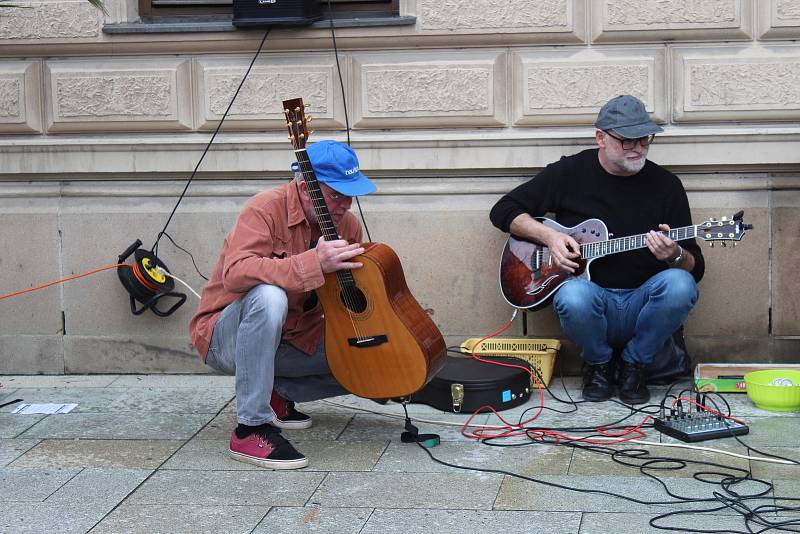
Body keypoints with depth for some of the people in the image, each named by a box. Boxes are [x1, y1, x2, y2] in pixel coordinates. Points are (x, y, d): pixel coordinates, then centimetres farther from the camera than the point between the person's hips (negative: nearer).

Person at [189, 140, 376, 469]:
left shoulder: (347, 225, 1)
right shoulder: (267, 209, -20)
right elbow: (235, 273, -38)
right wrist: (314, 263, -42)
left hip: (296, 339, 7)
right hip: (226, 339, -7)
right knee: (268, 296, -39)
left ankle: (279, 393, 11)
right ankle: (251, 428, -31)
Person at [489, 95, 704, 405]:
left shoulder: (665, 185, 4)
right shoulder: (569, 173, 4)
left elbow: (696, 268, 4)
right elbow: (504, 211, 9)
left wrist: (676, 256, -20)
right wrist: (548, 236, -7)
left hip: (643, 303, 1)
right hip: (594, 300, -1)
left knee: (679, 284, -32)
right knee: (574, 297, -37)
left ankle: (634, 365, -5)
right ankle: (598, 364, -2)